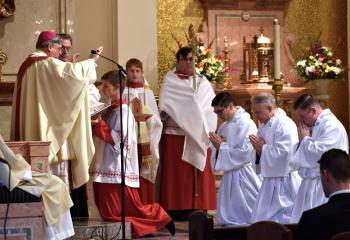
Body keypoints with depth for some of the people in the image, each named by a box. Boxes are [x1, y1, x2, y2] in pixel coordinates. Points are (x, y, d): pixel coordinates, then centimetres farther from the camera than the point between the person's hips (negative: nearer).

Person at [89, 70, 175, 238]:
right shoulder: (110, 110, 14)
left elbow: (121, 141, -19)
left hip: (117, 171, -8)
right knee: (109, 213, 9)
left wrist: (99, 125, -18)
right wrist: (94, 126, 4)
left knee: (118, 213, -2)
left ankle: (160, 217, 14)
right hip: (106, 169, 9)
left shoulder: (123, 111, -11)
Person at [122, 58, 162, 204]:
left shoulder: (148, 92, 11)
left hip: (145, 140, 2)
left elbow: (156, 119, 10)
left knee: (145, 176, 0)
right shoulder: (121, 92, 5)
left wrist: (148, 117, -10)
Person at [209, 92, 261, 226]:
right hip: (229, 174, 9)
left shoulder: (246, 124, -15)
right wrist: (217, 145, -6)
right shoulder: (224, 126, 11)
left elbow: (244, 153, -22)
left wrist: (221, 146, -16)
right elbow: (218, 150, 17)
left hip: (242, 176, -9)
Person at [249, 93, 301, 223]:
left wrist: (262, 147, -12)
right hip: (269, 179, 9)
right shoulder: (266, 125, 13)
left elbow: (282, 153, -24)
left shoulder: (285, 125, -16)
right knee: (262, 221, 10)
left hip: (283, 182, -9)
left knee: (283, 222, -3)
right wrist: (258, 147, -3)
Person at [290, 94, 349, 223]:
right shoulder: (314, 126, 15)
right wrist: (304, 139, 2)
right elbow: (305, 154, 21)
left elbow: (319, 153, -24)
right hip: (311, 184, 9)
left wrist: (305, 139, -7)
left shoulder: (332, 126, -15)